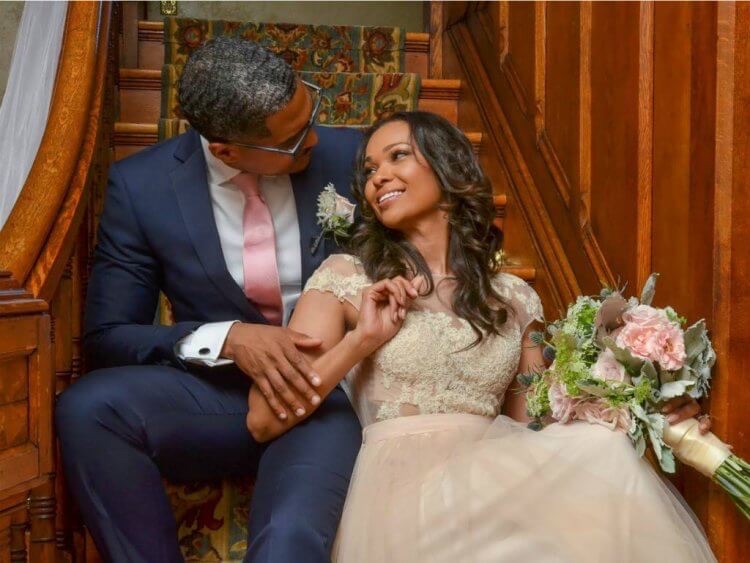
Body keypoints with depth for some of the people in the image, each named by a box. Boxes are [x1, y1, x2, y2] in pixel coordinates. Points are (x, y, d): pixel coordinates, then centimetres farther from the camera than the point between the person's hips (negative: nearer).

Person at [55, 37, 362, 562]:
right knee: (88, 407, -28)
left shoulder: (348, 155, -4)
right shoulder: (141, 185, -6)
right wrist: (226, 339, -21)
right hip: (219, 393, 3)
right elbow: (107, 338, -4)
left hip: (329, 394, -2)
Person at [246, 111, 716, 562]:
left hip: (494, 483, 4)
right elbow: (265, 419, -1)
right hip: (403, 488, -4)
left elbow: (529, 423, 17)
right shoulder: (345, 278, 6)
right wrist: (359, 342, -9)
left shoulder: (515, 298, 15)